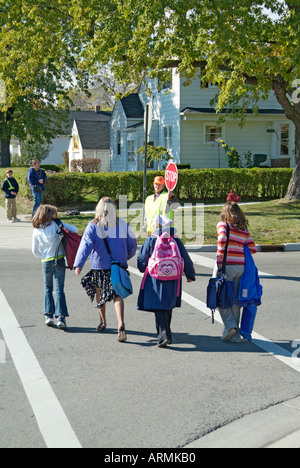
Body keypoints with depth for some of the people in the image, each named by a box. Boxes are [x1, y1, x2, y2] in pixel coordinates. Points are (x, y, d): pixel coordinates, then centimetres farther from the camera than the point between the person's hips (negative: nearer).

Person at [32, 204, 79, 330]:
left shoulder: (36, 231, 2)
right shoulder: (56, 224, -4)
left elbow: (35, 251, 5)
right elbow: (74, 229, -4)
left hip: (46, 263, 2)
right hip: (59, 260, -2)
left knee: (48, 289, 17)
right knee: (59, 289, 1)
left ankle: (48, 315, 10)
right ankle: (61, 317, -8)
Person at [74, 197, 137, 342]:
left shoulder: (93, 226, -6)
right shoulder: (122, 224, 3)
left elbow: (85, 245, -16)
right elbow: (132, 244, 11)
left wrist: (78, 264, -21)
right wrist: (125, 257, 28)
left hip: (99, 267, -1)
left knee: (99, 292, 20)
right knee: (117, 295, -2)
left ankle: (103, 322, 33)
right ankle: (121, 325, -23)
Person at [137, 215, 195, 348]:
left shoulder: (150, 241, -4)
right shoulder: (176, 241, 2)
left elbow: (141, 260, 1)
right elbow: (186, 260, 7)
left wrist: (144, 269, 24)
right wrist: (190, 275, 21)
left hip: (155, 280, -3)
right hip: (172, 281, 3)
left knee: (159, 309, -4)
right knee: (168, 308, 18)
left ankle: (164, 335, -19)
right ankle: (166, 334, 32)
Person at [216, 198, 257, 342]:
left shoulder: (222, 225, -3)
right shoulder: (244, 229, 10)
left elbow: (222, 240, -19)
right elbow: (253, 249, 6)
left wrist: (219, 260, -12)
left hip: (226, 266, -5)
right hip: (240, 267, 5)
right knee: (234, 300, 11)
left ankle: (230, 326, -9)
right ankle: (234, 334, 14)